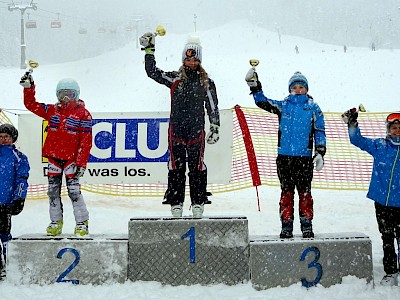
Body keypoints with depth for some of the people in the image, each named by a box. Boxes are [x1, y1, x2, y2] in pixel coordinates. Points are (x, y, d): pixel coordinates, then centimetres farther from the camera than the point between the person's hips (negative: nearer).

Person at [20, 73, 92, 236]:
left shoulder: (83, 114, -5)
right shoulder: (52, 110, 8)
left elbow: (86, 141, -8)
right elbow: (31, 104, 13)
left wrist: (81, 163, -12)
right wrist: (28, 87, -1)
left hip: (71, 159, -5)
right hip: (53, 157, 5)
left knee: (73, 190, -8)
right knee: (53, 190, 7)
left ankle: (82, 222, 2)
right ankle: (56, 222, 19)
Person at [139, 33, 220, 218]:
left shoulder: (206, 82, 8)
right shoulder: (174, 78, 8)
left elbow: (213, 107, 10)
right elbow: (152, 72, 3)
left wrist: (215, 128, 4)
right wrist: (149, 50, -3)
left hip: (196, 130, 0)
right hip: (176, 129, 1)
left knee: (197, 168, 0)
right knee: (176, 168, 1)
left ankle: (198, 203, 6)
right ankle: (176, 203, 6)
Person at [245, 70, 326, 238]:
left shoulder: (313, 108, 6)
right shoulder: (283, 106, 9)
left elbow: (319, 132, 7)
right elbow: (262, 101, 6)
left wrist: (320, 153, -1)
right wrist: (254, 86, -8)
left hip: (305, 157, -1)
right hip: (284, 156, 1)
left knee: (304, 191, 3)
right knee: (286, 191, 4)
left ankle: (307, 226, 12)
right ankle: (286, 226, 10)